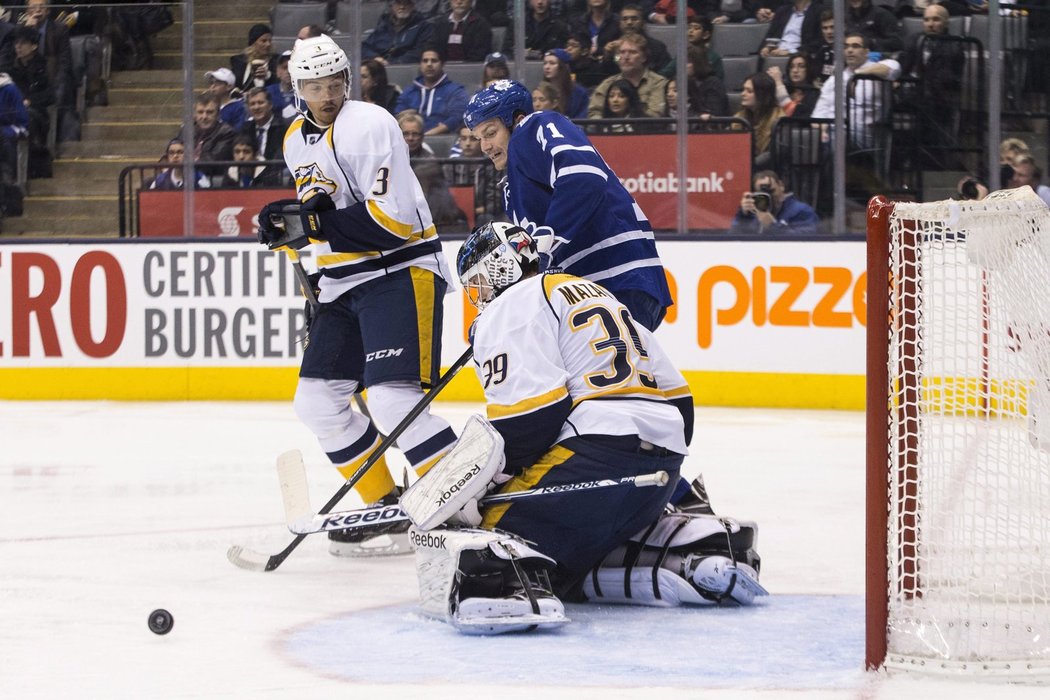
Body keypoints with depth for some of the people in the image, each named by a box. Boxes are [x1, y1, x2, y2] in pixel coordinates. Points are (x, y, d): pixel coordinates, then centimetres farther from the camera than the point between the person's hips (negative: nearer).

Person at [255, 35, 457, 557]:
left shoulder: (369, 126, -16)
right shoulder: (296, 140, 12)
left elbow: (393, 219, -24)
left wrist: (312, 219, -23)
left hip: (400, 273, -9)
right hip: (344, 284, 9)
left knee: (392, 401, -22)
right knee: (317, 401, 6)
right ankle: (388, 509, 16)